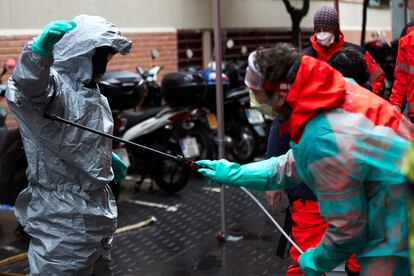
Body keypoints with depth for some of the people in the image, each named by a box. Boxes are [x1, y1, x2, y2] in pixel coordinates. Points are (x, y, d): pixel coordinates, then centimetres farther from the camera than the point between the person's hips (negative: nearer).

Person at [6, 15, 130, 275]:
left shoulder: (91, 93, 13)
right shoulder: (53, 84, -18)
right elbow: (26, 91, -43)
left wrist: (108, 156, 41)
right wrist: (39, 50, -61)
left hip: (96, 209, 10)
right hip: (62, 214, -9)